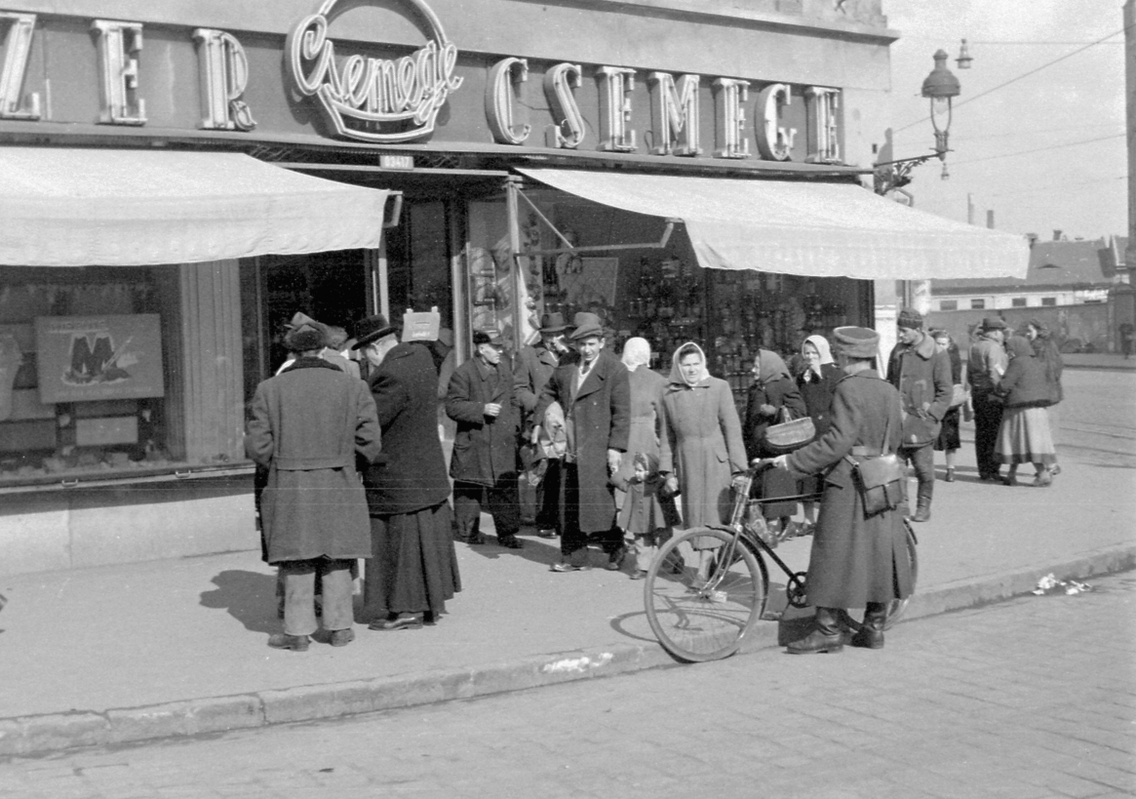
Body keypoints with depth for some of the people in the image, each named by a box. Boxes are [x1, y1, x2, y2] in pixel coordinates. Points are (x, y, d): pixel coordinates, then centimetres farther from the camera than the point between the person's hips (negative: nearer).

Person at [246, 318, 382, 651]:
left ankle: (298, 630, 13)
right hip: (339, 486, 1)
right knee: (336, 560, 12)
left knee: (297, 561, 9)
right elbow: (370, 443, -3)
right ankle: (339, 627, 17)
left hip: (289, 489, -1)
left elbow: (258, 446, -4)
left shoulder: (269, 389, -3)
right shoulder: (353, 387, -2)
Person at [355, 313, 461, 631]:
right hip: (429, 470, 9)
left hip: (397, 479, -9)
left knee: (400, 540, 2)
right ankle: (431, 601, 27)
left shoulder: (390, 376, -24)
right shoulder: (420, 355, 3)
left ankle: (407, 610, 10)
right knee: (427, 536, 17)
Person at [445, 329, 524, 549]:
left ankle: (507, 532, 8)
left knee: (506, 488, 2)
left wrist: (514, 424, 10)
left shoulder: (505, 368, 12)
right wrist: (482, 409, -21)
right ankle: (467, 530, 18)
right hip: (473, 444, -5)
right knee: (469, 489, 5)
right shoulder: (463, 373, -9)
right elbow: (453, 407, -12)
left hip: (503, 442, 5)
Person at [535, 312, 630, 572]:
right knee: (569, 506, 8)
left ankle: (615, 549, 16)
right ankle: (573, 557, 17)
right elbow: (548, 393, 27)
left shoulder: (615, 370, -7)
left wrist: (615, 447, -15)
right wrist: (540, 422, 14)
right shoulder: (566, 367, 10)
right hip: (570, 449, 6)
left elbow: (622, 412, -10)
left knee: (599, 501, -5)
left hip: (598, 450, -6)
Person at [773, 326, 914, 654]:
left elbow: (838, 441, -20)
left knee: (835, 556, -1)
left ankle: (828, 629, 1)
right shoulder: (890, 390, 9)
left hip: (848, 487, -8)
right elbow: (895, 438, 16)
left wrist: (793, 460, -16)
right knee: (877, 552, 12)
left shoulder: (849, 389, -14)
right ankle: (874, 627, 18)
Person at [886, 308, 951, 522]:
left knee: (924, 468, 2)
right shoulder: (897, 352, 12)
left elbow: (946, 391, -3)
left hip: (921, 423, -4)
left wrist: (931, 414, -11)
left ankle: (923, 507, 17)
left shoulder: (937, 355, -4)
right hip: (897, 422, 4)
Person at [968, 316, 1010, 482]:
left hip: (977, 394, 8)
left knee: (982, 433, 10)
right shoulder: (994, 348, -13)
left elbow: (969, 375, 17)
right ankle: (993, 470, -4)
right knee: (995, 433, -4)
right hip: (993, 395, -8)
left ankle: (983, 471, 13)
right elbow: (995, 374, -20)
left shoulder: (974, 347, 13)